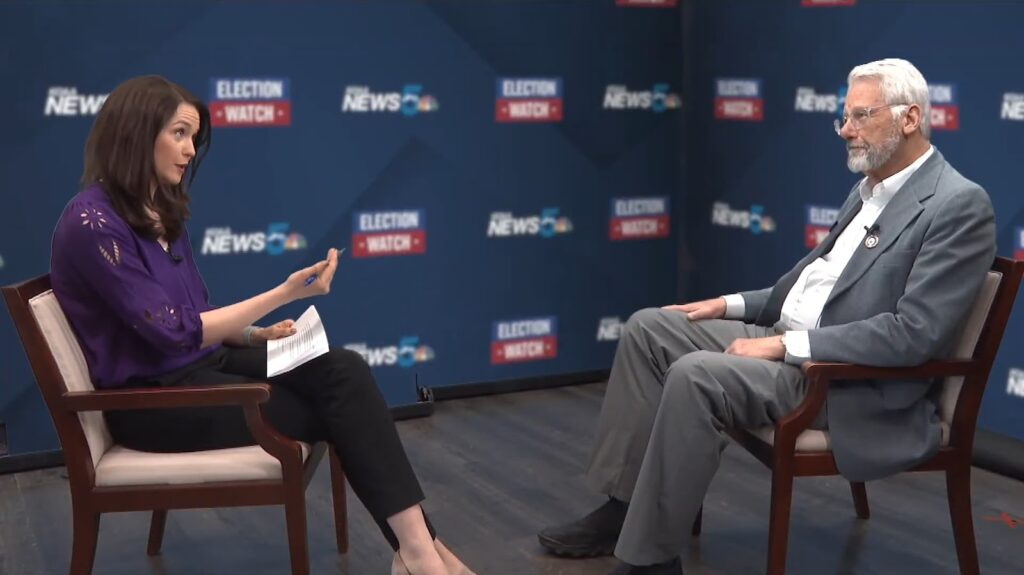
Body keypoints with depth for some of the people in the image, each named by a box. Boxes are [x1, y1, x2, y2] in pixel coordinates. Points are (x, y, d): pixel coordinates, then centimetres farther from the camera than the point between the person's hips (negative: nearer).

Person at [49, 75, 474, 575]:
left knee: (345, 371, -17)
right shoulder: (92, 223, -17)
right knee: (336, 407, -16)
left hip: (202, 364, 7)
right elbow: (173, 331, -21)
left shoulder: (160, 212, 10)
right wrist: (284, 293, -22)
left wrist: (257, 335, -2)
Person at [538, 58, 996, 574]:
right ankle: (625, 507, 3)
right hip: (790, 343, 10)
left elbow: (913, 334, -23)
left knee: (695, 376, -29)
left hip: (853, 384, -10)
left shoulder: (959, 205, -14)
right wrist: (733, 305, 10)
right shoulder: (869, 189, 15)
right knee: (648, 328, 0)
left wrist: (787, 345, -22)